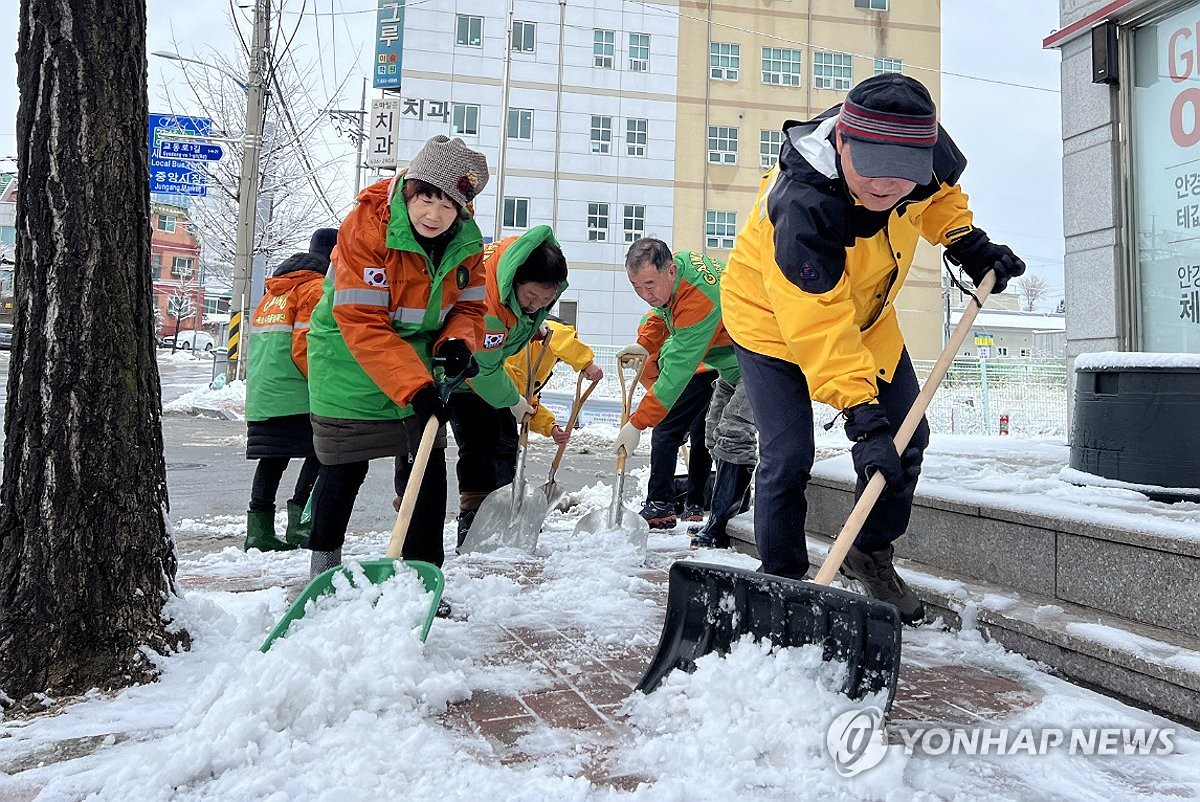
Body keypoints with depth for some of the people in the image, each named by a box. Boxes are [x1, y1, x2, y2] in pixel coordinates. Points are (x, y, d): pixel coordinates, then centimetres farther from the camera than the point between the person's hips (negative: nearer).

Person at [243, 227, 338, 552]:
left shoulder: (275, 289, 25)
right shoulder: (317, 288, -6)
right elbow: (305, 347, -16)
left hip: (262, 396, 9)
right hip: (297, 397, -9)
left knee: (273, 459, 11)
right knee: (319, 455, -4)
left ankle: (259, 529, 13)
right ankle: (301, 523, -8)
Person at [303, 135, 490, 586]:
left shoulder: (466, 241, -8)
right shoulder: (366, 227, -25)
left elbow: (470, 305, 4)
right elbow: (362, 324, -29)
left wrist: (458, 340, -20)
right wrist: (414, 387, -35)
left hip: (418, 359, 5)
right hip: (350, 360, -4)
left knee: (428, 466, 1)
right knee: (344, 469, 5)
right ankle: (323, 565, 27)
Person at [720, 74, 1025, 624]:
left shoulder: (923, 149, -21)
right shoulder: (801, 207, -40)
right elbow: (821, 328, -41)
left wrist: (969, 244, -4)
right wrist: (863, 418, -43)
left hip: (865, 312, 7)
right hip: (775, 318, -6)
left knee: (906, 439, 4)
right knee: (788, 459, -14)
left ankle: (871, 555, 26)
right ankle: (781, 580, 7)